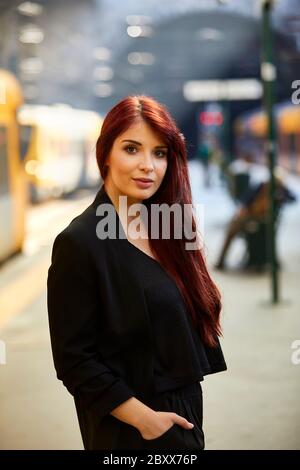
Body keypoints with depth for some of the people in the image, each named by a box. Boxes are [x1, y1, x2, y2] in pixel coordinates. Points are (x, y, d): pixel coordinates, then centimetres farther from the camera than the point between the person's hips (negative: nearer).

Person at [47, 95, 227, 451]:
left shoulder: (166, 227, 2)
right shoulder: (79, 242, -18)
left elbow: (191, 320, 10)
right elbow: (73, 359, -17)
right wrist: (144, 418, -17)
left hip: (186, 409, 7)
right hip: (128, 427, -6)